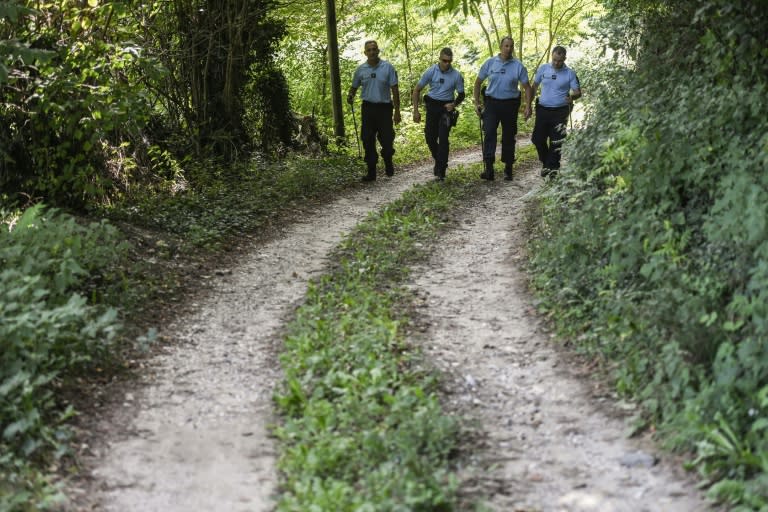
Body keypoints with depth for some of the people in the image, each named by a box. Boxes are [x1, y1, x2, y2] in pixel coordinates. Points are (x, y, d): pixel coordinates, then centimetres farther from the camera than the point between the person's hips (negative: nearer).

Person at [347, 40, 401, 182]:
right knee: (368, 141, 3)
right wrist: (350, 97, -10)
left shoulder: (388, 68, -3)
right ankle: (371, 171, 12)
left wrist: (397, 111, -3)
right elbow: (354, 87, 13)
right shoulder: (360, 69, 3)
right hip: (368, 108, 2)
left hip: (384, 108, -2)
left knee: (387, 139, -1)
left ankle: (388, 162, 29)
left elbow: (394, 90, -1)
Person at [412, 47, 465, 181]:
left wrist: (454, 104, -16)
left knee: (443, 138, -11)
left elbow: (461, 95, 5)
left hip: (446, 107, -2)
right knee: (430, 137, 7)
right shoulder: (431, 72, -6)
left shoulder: (456, 76, -7)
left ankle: (441, 170, -7)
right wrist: (416, 111, -4)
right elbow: (417, 90, 1)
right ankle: (438, 160, 34)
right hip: (432, 106, 2)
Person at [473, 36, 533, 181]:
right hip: (492, 103, 0)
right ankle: (488, 167, -20)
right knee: (489, 133, -16)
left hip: (510, 104, 1)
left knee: (508, 137, 8)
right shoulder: (490, 63, 1)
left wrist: (528, 106, -6)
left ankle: (508, 169, 20)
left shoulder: (518, 66, 0)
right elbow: (478, 83, 9)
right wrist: (477, 103, 2)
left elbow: (527, 87, 4)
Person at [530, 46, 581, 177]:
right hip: (543, 110, 3)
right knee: (537, 138, 5)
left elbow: (578, 92, -2)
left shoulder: (570, 73, -3)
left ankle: (552, 167, 7)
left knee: (556, 142, -2)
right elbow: (535, 86, 13)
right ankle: (546, 162, 26)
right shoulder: (543, 68, 3)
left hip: (560, 112, -3)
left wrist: (572, 97, -25)